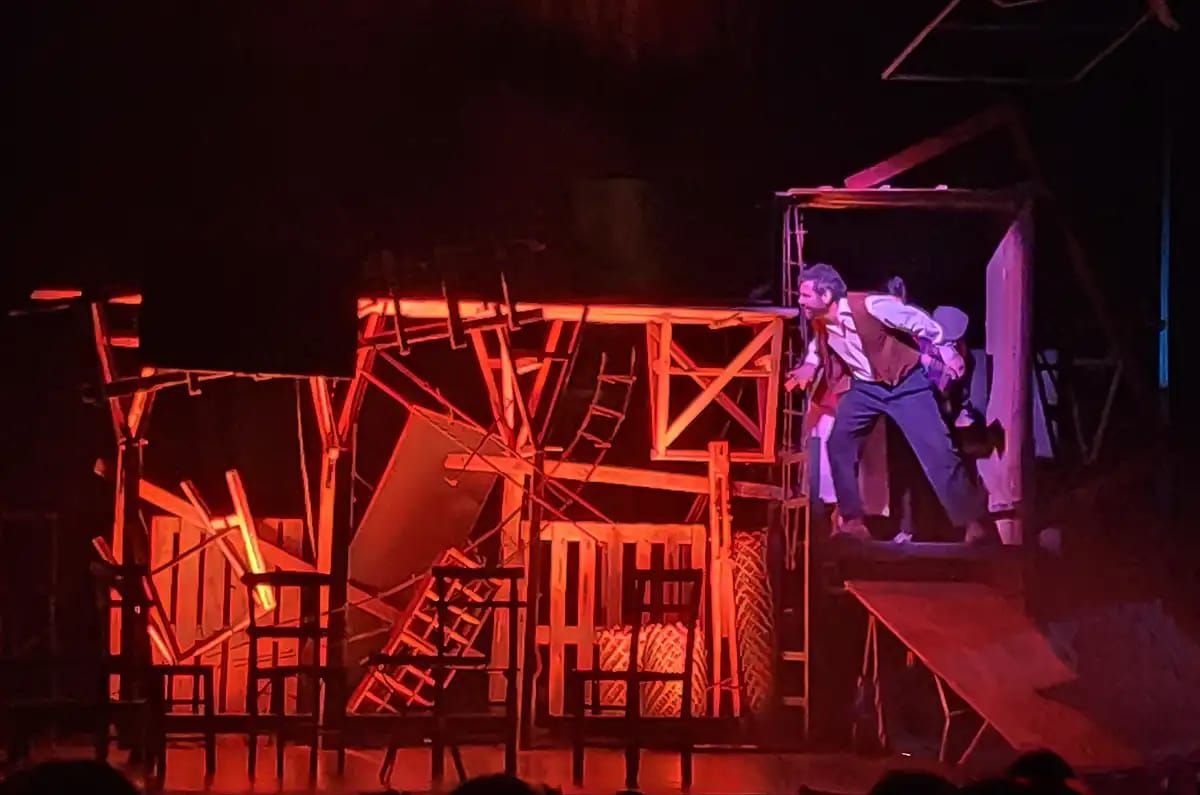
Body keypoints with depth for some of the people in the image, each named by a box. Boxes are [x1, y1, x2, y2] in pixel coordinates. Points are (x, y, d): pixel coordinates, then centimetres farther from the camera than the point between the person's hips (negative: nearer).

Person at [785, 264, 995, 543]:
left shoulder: (870, 306, -28)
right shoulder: (820, 324, -8)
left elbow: (918, 321, -16)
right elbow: (819, 350, 17)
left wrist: (945, 349, -12)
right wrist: (809, 367, -2)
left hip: (905, 383, -6)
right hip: (864, 387, 6)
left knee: (936, 448, -11)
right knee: (839, 444, -4)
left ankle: (976, 520, -4)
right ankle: (852, 520, 9)